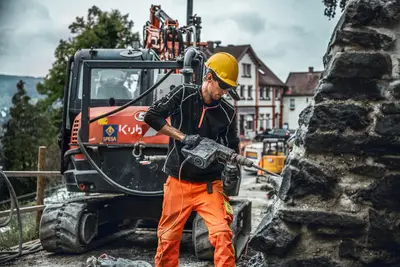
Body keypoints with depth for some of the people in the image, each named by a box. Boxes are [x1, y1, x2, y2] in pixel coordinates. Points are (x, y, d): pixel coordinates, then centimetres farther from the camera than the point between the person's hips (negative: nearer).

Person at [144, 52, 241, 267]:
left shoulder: (227, 112, 1)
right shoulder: (183, 94, -5)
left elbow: (231, 147, 9)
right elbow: (151, 116, -11)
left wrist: (231, 167, -13)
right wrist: (183, 137, -18)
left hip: (209, 184, 1)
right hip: (178, 182, -1)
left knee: (222, 233, -17)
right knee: (168, 236, 8)